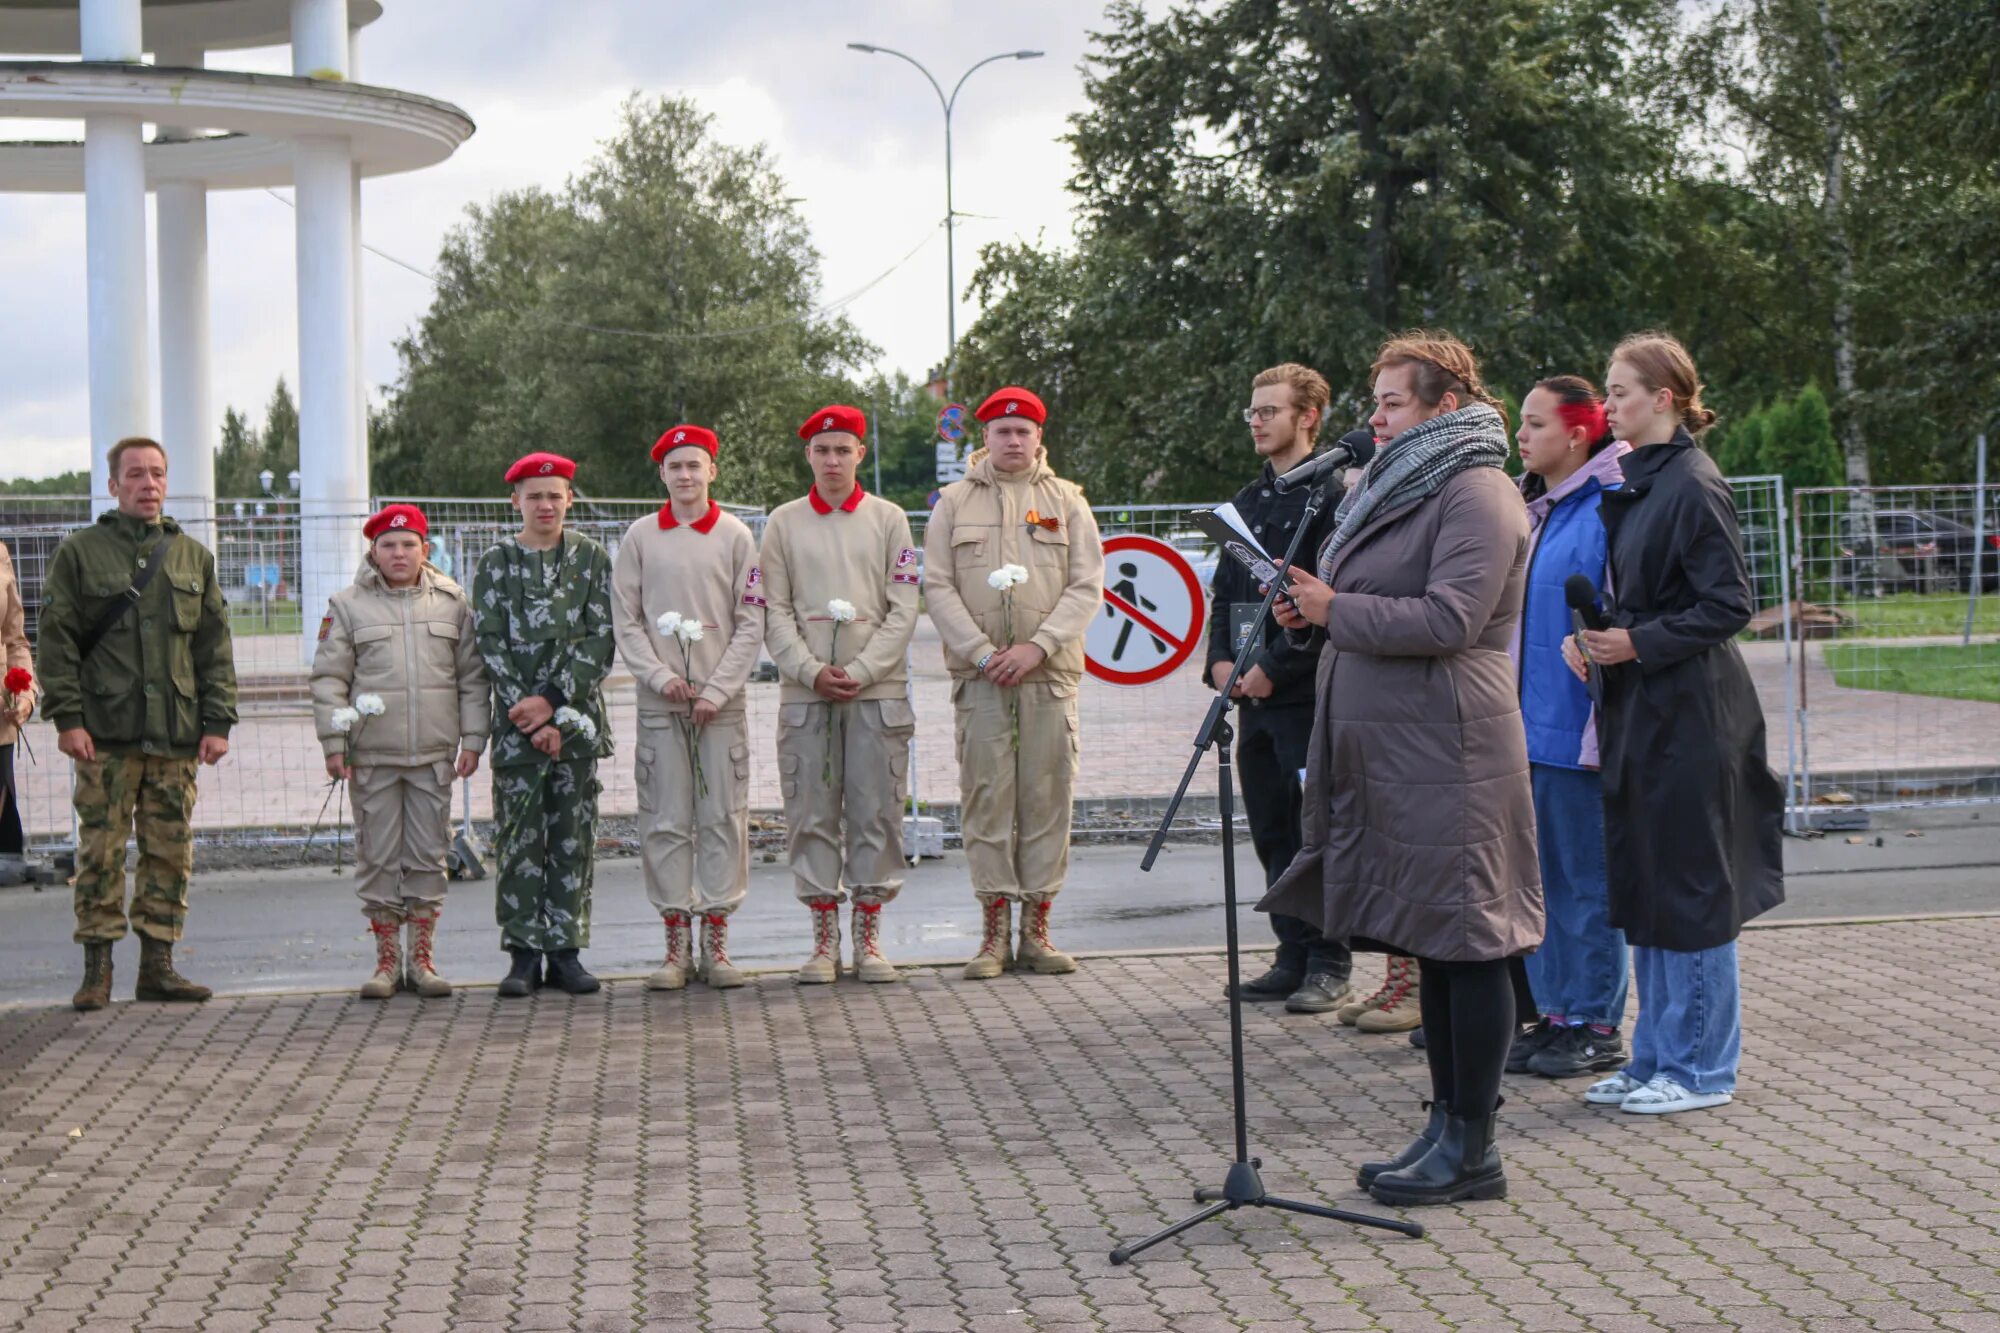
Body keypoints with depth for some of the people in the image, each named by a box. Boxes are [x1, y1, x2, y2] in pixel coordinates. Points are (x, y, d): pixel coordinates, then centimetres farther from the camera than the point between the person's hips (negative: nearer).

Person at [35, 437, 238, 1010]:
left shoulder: (193, 556, 13)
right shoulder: (80, 552, 4)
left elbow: (215, 646, 12)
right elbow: (57, 640, 0)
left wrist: (217, 721, 5)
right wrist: (66, 717, -8)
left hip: (177, 734, 3)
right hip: (105, 731, -3)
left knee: (171, 851, 4)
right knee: (101, 850, -2)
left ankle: (157, 964, 12)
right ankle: (97, 968, 6)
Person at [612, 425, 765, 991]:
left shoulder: (735, 535, 4)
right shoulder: (640, 537, 6)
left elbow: (750, 623, 1)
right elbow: (625, 620, 5)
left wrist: (717, 689, -8)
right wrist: (661, 676, -9)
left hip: (722, 700, 0)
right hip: (660, 701, 1)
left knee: (723, 818, 0)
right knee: (665, 821, 1)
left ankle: (715, 941, 7)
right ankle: (677, 942, 7)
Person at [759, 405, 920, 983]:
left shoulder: (888, 519, 7)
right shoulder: (783, 523, 9)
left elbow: (903, 610, 2)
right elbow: (774, 612, 4)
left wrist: (860, 672, -9)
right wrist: (813, 672, -9)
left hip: (878, 692, 0)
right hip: (804, 694, 1)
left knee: (876, 814, 0)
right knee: (811, 816, 0)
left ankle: (868, 939, 8)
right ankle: (824, 940, 8)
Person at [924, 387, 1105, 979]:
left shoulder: (1066, 501, 10)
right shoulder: (955, 502, 10)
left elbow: (1088, 586, 3)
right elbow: (938, 586, 3)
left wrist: (1038, 646, -10)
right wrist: (982, 653, -9)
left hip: (1050, 673, 1)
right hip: (979, 675, 0)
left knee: (1048, 797, 0)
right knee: (985, 797, -2)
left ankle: (1036, 930, 7)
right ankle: (994, 931, 4)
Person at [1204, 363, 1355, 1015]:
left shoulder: (1330, 495, -9)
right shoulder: (1248, 501, 18)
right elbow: (1226, 587, 20)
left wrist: (1275, 667, -17)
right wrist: (1221, 661, 5)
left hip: (1306, 693, -8)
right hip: (1255, 694, 8)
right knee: (1272, 834, 11)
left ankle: (1330, 966, 3)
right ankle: (1294, 956, 19)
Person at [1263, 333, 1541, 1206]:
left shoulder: (1475, 493, -11)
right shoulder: (1400, 485, 20)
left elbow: (1449, 618, -21)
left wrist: (1336, 609, -13)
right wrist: (1315, 612, 7)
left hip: (1446, 748, -10)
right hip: (1389, 742, 10)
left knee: (1462, 940, -4)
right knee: (1430, 944, 13)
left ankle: (1473, 1148, 2)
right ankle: (1446, 1125, 21)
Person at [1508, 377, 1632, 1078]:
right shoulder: (1527, 508, 14)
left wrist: (1605, 719, -18)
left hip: (1575, 725, -8)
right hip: (1526, 725, 8)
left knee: (1587, 876, 0)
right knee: (1542, 875, 13)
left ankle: (1598, 1026, 9)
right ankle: (1557, 1013, 22)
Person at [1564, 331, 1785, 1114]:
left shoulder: (1693, 486, -14)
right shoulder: (1633, 485, 12)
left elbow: (1728, 605, -17)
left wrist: (1635, 643, -18)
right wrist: (1589, 635, 2)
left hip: (1688, 717, -9)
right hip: (1637, 711, 9)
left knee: (1692, 889, -1)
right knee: (1642, 891, 13)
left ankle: (1702, 1069, 9)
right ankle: (1657, 1058, 22)